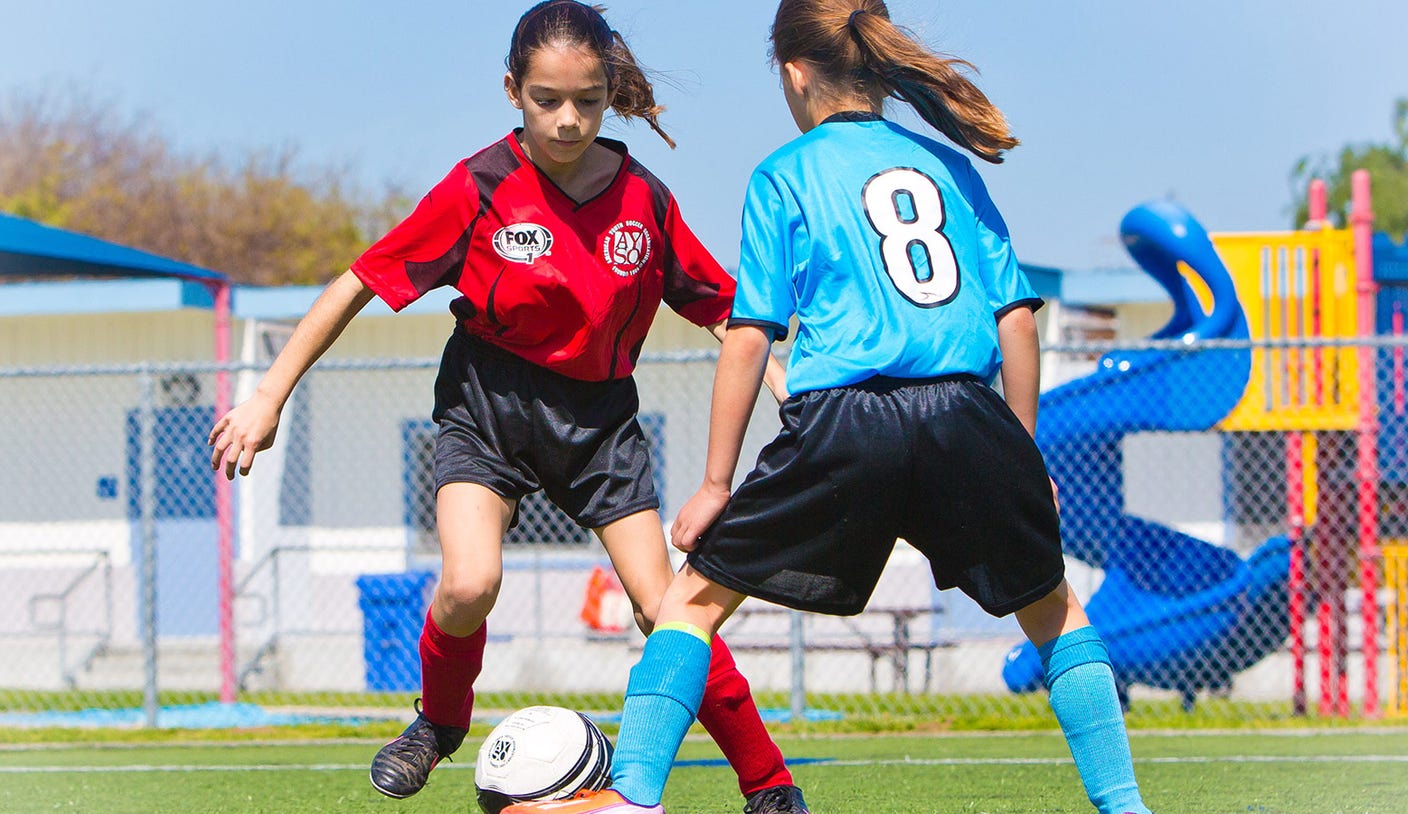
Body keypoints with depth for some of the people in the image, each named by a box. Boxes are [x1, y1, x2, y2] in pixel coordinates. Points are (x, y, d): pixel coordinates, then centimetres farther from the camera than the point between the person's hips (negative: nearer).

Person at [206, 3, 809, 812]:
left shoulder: (644, 198, -7)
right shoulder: (482, 188, -14)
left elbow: (722, 308, 6)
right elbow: (361, 283, -9)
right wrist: (269, 396, -10)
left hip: (598, 414, 2)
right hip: (488, 404, -2)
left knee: (664, 609, -8)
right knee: (470, 585, -25)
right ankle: (439, 721, 7)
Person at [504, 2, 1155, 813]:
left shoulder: (787, 176, 8)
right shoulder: (948, 165, 18)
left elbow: (750, 337, 2)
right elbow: (1017, 317, 14)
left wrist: (716, 483, 5)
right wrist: (1026, 456, 21)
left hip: (844, 422, -3)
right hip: (967, 417, 3)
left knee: (697, 597, 12)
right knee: (1053, 610, 22)